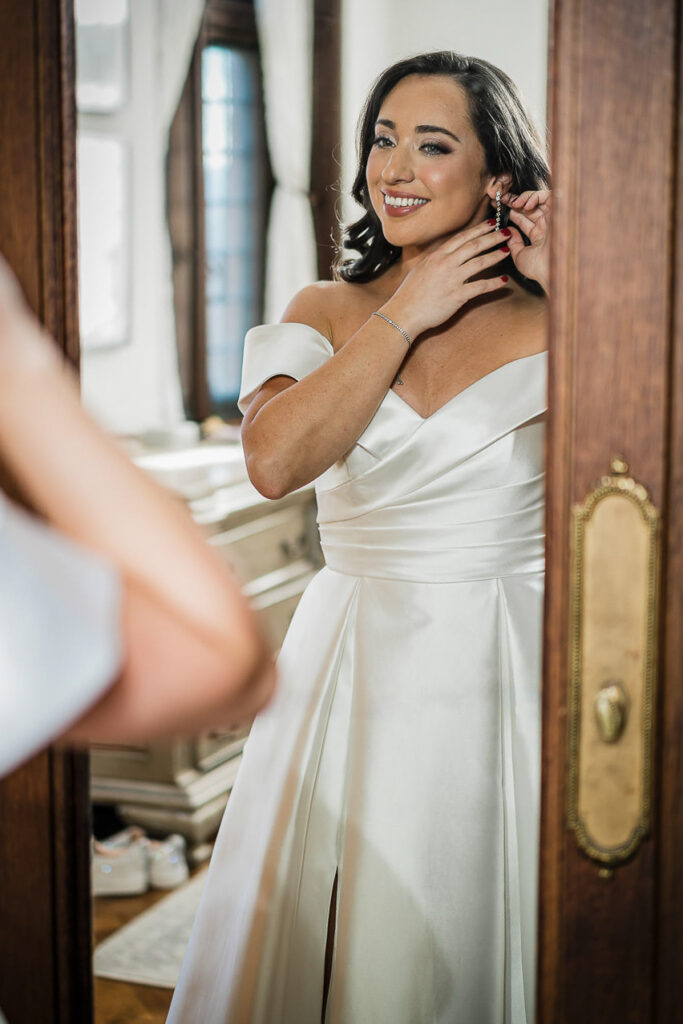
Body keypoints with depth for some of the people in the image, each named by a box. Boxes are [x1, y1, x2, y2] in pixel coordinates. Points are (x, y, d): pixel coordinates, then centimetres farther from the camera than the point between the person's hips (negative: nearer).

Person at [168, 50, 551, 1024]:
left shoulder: (548, 323, -1)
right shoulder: (330, 310, 5)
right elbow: (274, 460, -13)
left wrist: (570, 285, -14)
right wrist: (404, 318, -9)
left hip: (502, 675, -2)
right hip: (354, 671, 2)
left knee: (469, 942, 7)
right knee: (310, 939, 9)